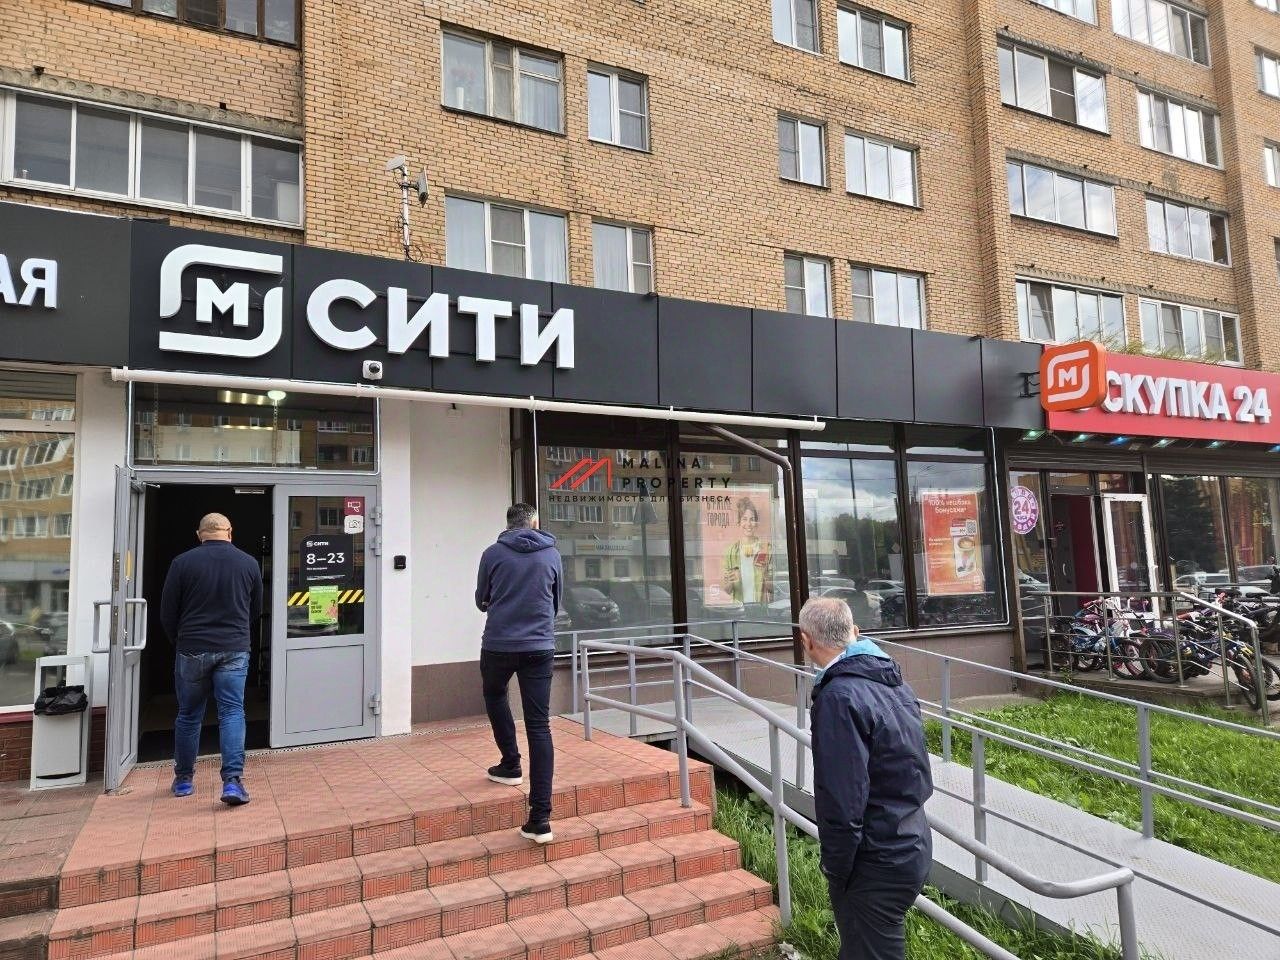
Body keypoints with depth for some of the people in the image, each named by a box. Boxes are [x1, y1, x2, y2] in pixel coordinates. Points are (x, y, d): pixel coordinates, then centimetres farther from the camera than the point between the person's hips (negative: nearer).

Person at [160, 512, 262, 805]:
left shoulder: (183, 562, -4)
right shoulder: (249, 563, 1)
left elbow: (167, 613, 1)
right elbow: (256, 610, 11)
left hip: (192, 649, 0)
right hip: (234, 650, 0)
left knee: (189, 715, 14)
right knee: (232, 712, 1)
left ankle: (183, 780, 26)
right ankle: (232, 780, -10)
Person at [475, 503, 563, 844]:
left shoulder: (493, 554, 0)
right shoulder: (552, 555, 6)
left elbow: (481, 600, 13)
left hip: (498, 645, -1)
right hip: (540, 647, 1)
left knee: (495, 696, 31)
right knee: (539, 727, 2)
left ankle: (511, 765, 35)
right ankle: (540, 818, -1)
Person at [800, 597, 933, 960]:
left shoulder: (839, 697, -23)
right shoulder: (895, 682, 5)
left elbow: (842, 802, -24)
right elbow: (917, 774, 11)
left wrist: (835, 869, -12)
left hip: (875, 865, -9)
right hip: (914, 846, 9)